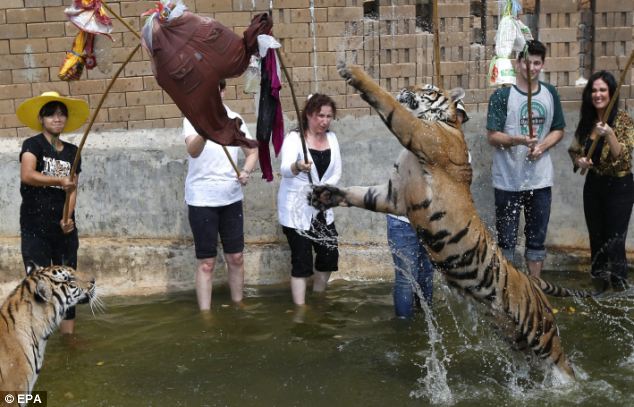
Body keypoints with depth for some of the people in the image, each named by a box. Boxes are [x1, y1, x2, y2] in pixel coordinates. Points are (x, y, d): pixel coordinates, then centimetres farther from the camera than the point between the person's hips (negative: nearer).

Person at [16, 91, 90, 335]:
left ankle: (68, 332, 17)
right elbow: (27, 175, -23)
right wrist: (59, 180, -21)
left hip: (64, 227, 5)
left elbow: (72, 189, 7)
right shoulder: (32, 144, -3)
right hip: (35, 228, -5)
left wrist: (68, 217, -7)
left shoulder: (72, 151, 11)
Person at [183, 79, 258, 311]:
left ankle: (238, 304, 29)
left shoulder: (234, 118, 4)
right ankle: (205, 314, 9)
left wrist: (246, 171, -10)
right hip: (201, 200, -4)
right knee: (207, 262, 1)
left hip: (231, 198, 4)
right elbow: (193, 151, -29)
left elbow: (252, 152, 12)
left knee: (236, 258, 12)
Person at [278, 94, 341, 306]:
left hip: (322, 209, 6)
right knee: (302, 261, -6)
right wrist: (297, 167, -53)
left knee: (329, 256, 11)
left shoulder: (332, 138, 4)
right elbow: (285, 169, -31)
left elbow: (337, 172, 4)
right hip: (297, 210, -6)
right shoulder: (294, 138, -15)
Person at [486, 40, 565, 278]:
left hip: (540, 179, 4)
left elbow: (558, 130, 12)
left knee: (537, 239, 13)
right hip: (508, 180, -4)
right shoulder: (502, 95, -7)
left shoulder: (550, 93, 7)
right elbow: (492, 136, -10)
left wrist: (542, 146, -7)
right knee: (506, 240, 4)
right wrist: (518, 140, -28)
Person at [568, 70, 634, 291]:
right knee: (596, 240, 13)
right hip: (593, 185, 5)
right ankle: (599, 285, 27)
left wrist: (609, 134, -35)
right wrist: (579, 161, -11)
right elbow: (574, 150, 11)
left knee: (614, 241, -5)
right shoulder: (586, 121, 2)